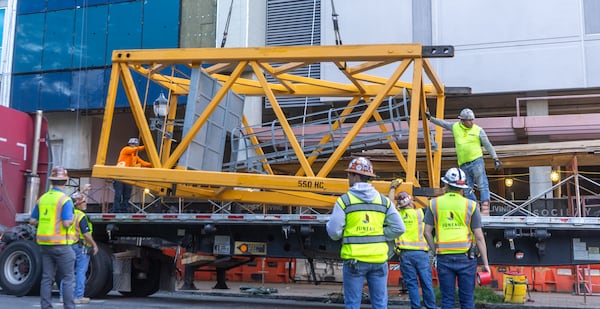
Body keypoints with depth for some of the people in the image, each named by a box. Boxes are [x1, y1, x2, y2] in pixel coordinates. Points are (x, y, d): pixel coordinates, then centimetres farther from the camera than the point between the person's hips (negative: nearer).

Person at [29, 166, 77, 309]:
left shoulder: (42, 198, 7)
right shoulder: (65, 200, -12)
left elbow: (32, 221, 11)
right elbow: (67, 223, -20)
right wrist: (71, 219, 1)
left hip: (44, 244, 6)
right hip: (61, 244, -6)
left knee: (46, 278, 10)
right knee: (67, 279, 1)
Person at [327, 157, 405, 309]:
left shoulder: (344, 200, -5)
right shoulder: (383, 200, 6)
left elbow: (334, 232, -8)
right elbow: (398, 228, 2)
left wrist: (329, 224, 13)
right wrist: (379, 238, 11)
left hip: (354, 259, -3)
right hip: (379, 259, 3)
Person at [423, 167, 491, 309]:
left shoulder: (434, 203, 3)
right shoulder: (470, 205, -1)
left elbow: (427, 232, 1)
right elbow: (479, 237, -2)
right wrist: (485, 263, 3)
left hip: (444, 258, 1)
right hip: (466, 258, -1)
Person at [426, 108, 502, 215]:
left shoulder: (478, 130, 1)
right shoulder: (455, 127, 9)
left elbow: (488, 145, 4)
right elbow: (442, 123, 25)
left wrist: (496, 159, 1)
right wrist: (430, 117, 27)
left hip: (477, 161, -4)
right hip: (463, 165, 4)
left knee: (482, 185, -12)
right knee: (467, 191, 4)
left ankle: (485, 208, -16)